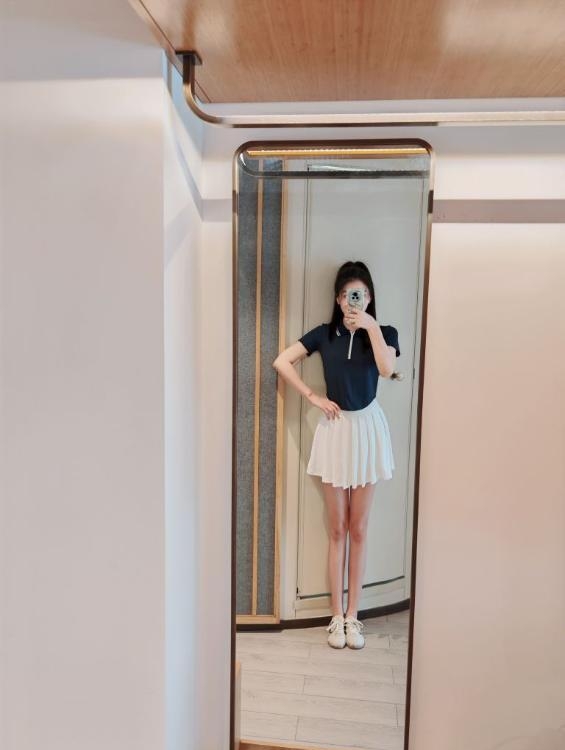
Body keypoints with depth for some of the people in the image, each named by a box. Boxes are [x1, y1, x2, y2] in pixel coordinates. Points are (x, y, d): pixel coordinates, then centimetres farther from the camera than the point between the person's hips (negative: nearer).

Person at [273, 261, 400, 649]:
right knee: (337, 530, 8)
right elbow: (281, 362, -2)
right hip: (335, 429, 1)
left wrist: (371, 325, -19)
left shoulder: (383, 333, -1)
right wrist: (313, 396, -7)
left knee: (358, 529, 8)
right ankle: (337, 615, 21)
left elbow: (387, 369, -21)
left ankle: (353, 615, 22)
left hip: (368, 429, 0)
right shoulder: (324, 334, 1)